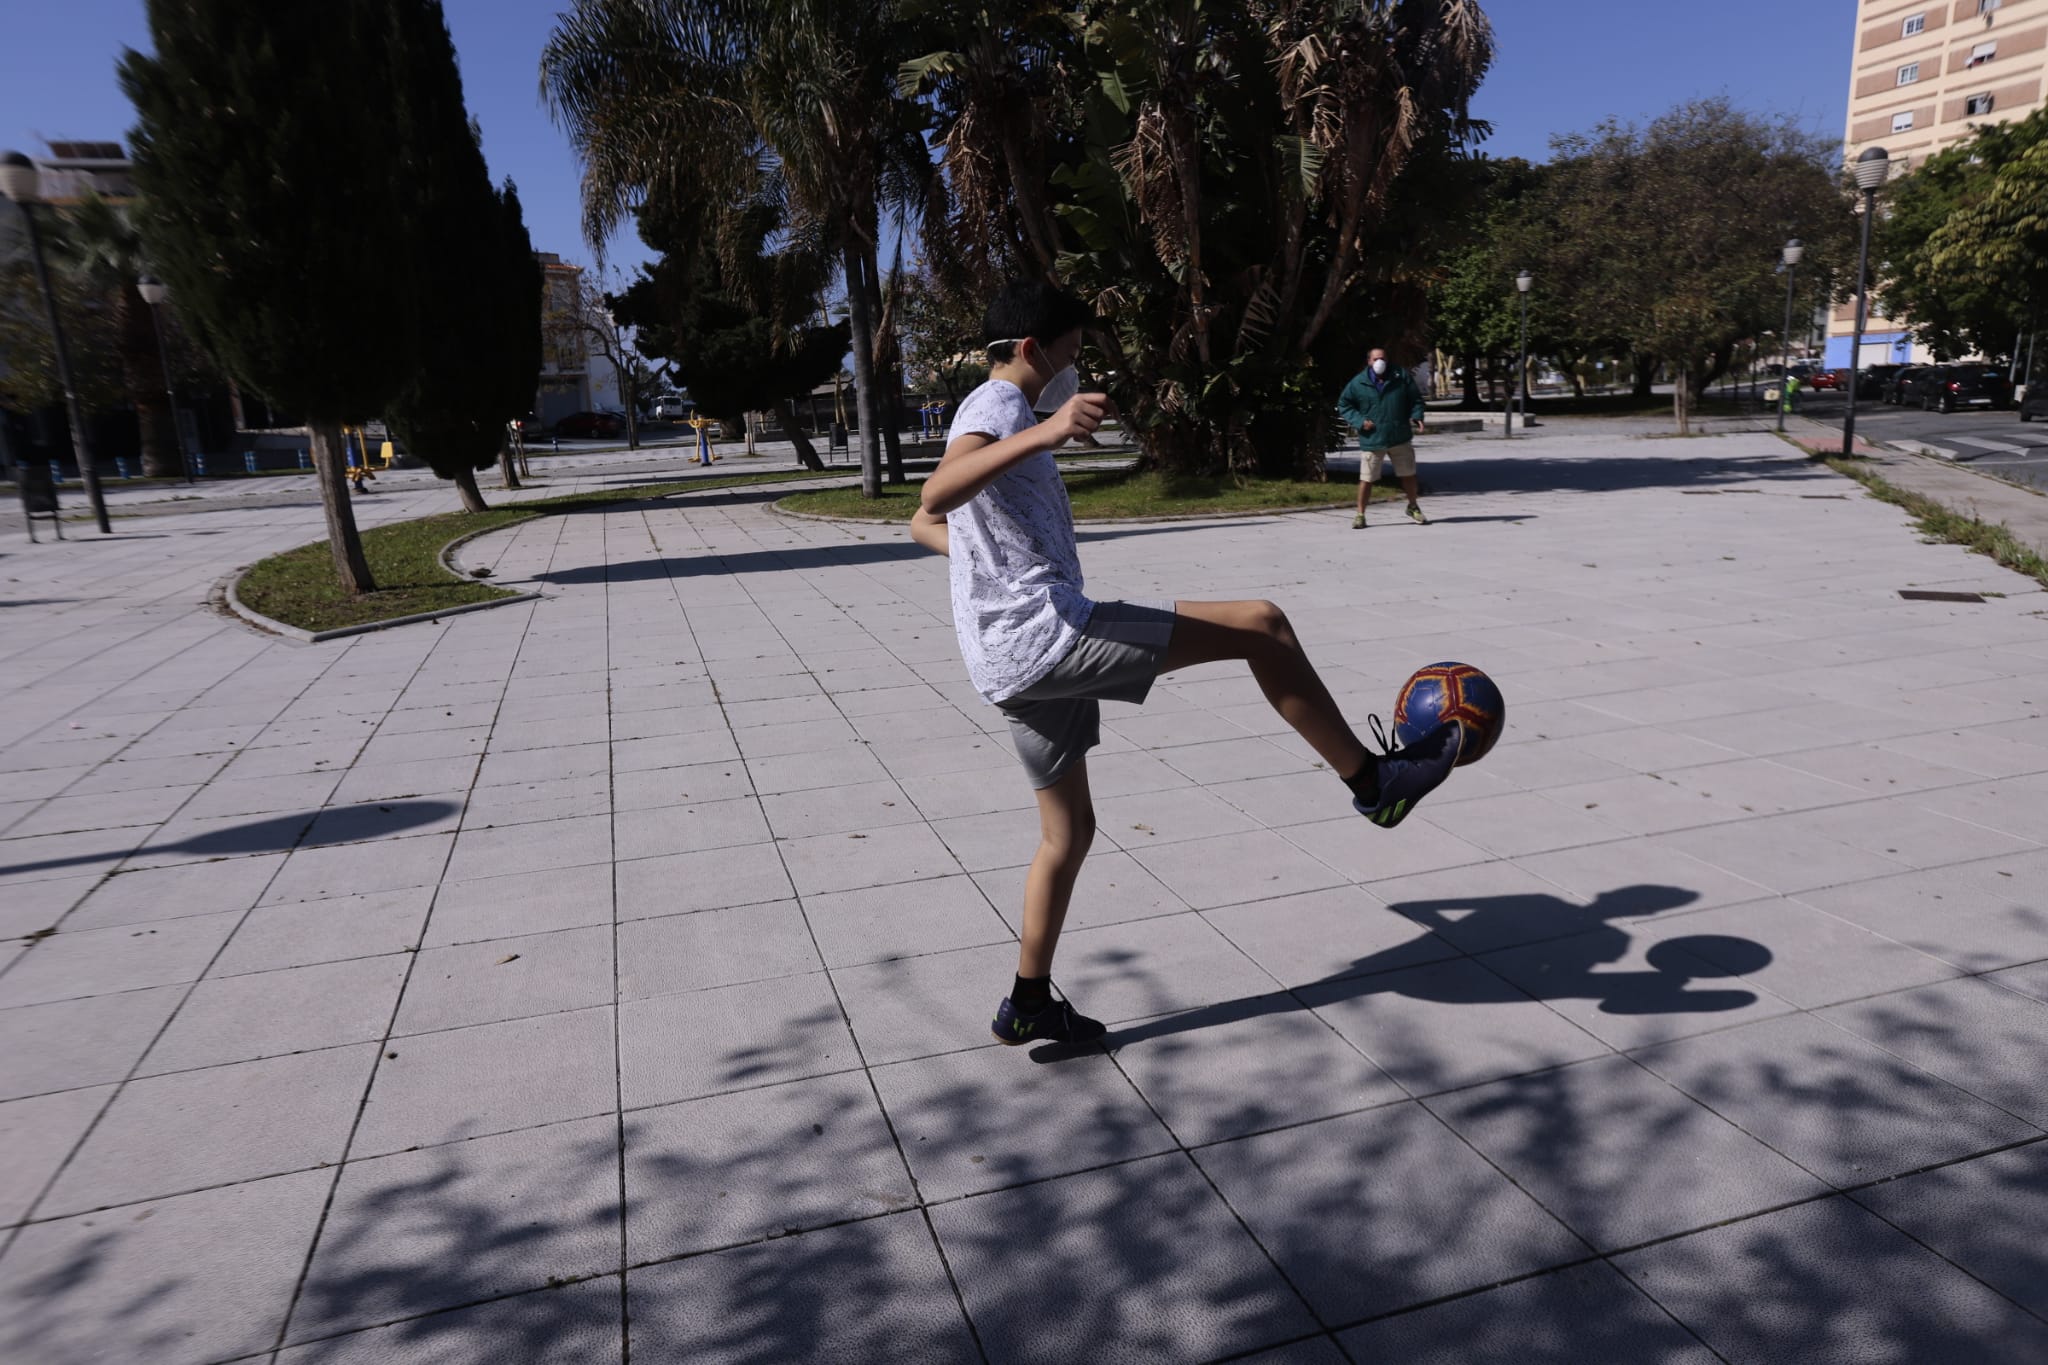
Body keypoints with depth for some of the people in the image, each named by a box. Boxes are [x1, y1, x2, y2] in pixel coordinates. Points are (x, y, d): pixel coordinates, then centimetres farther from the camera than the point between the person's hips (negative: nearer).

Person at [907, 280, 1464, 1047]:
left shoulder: (990, 413, 24)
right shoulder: (997, 406, -6)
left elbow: (923, 525, 34)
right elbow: (936, 493, -30)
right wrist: (1045, 433, -43)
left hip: (1016, 661, 11)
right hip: (1046, 632, -11)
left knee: (1069, 828, 17)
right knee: (1260, 626, -9)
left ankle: (1029, 1005, 24)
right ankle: (1372, 781, 2)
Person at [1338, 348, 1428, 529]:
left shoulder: (1401, 377, 0)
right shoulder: (1358, 383, -5)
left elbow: (1416, 399, 9)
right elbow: (1343, 405, 4)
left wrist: (1416, 417, -8)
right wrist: (1359, 421, -9)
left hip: (1400, 438, 2)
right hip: (1371, 440, -2)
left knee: (1408, 475, 13)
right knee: (1367, 479, -1)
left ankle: (1413, 508, 34)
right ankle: (1360, 515, 13)